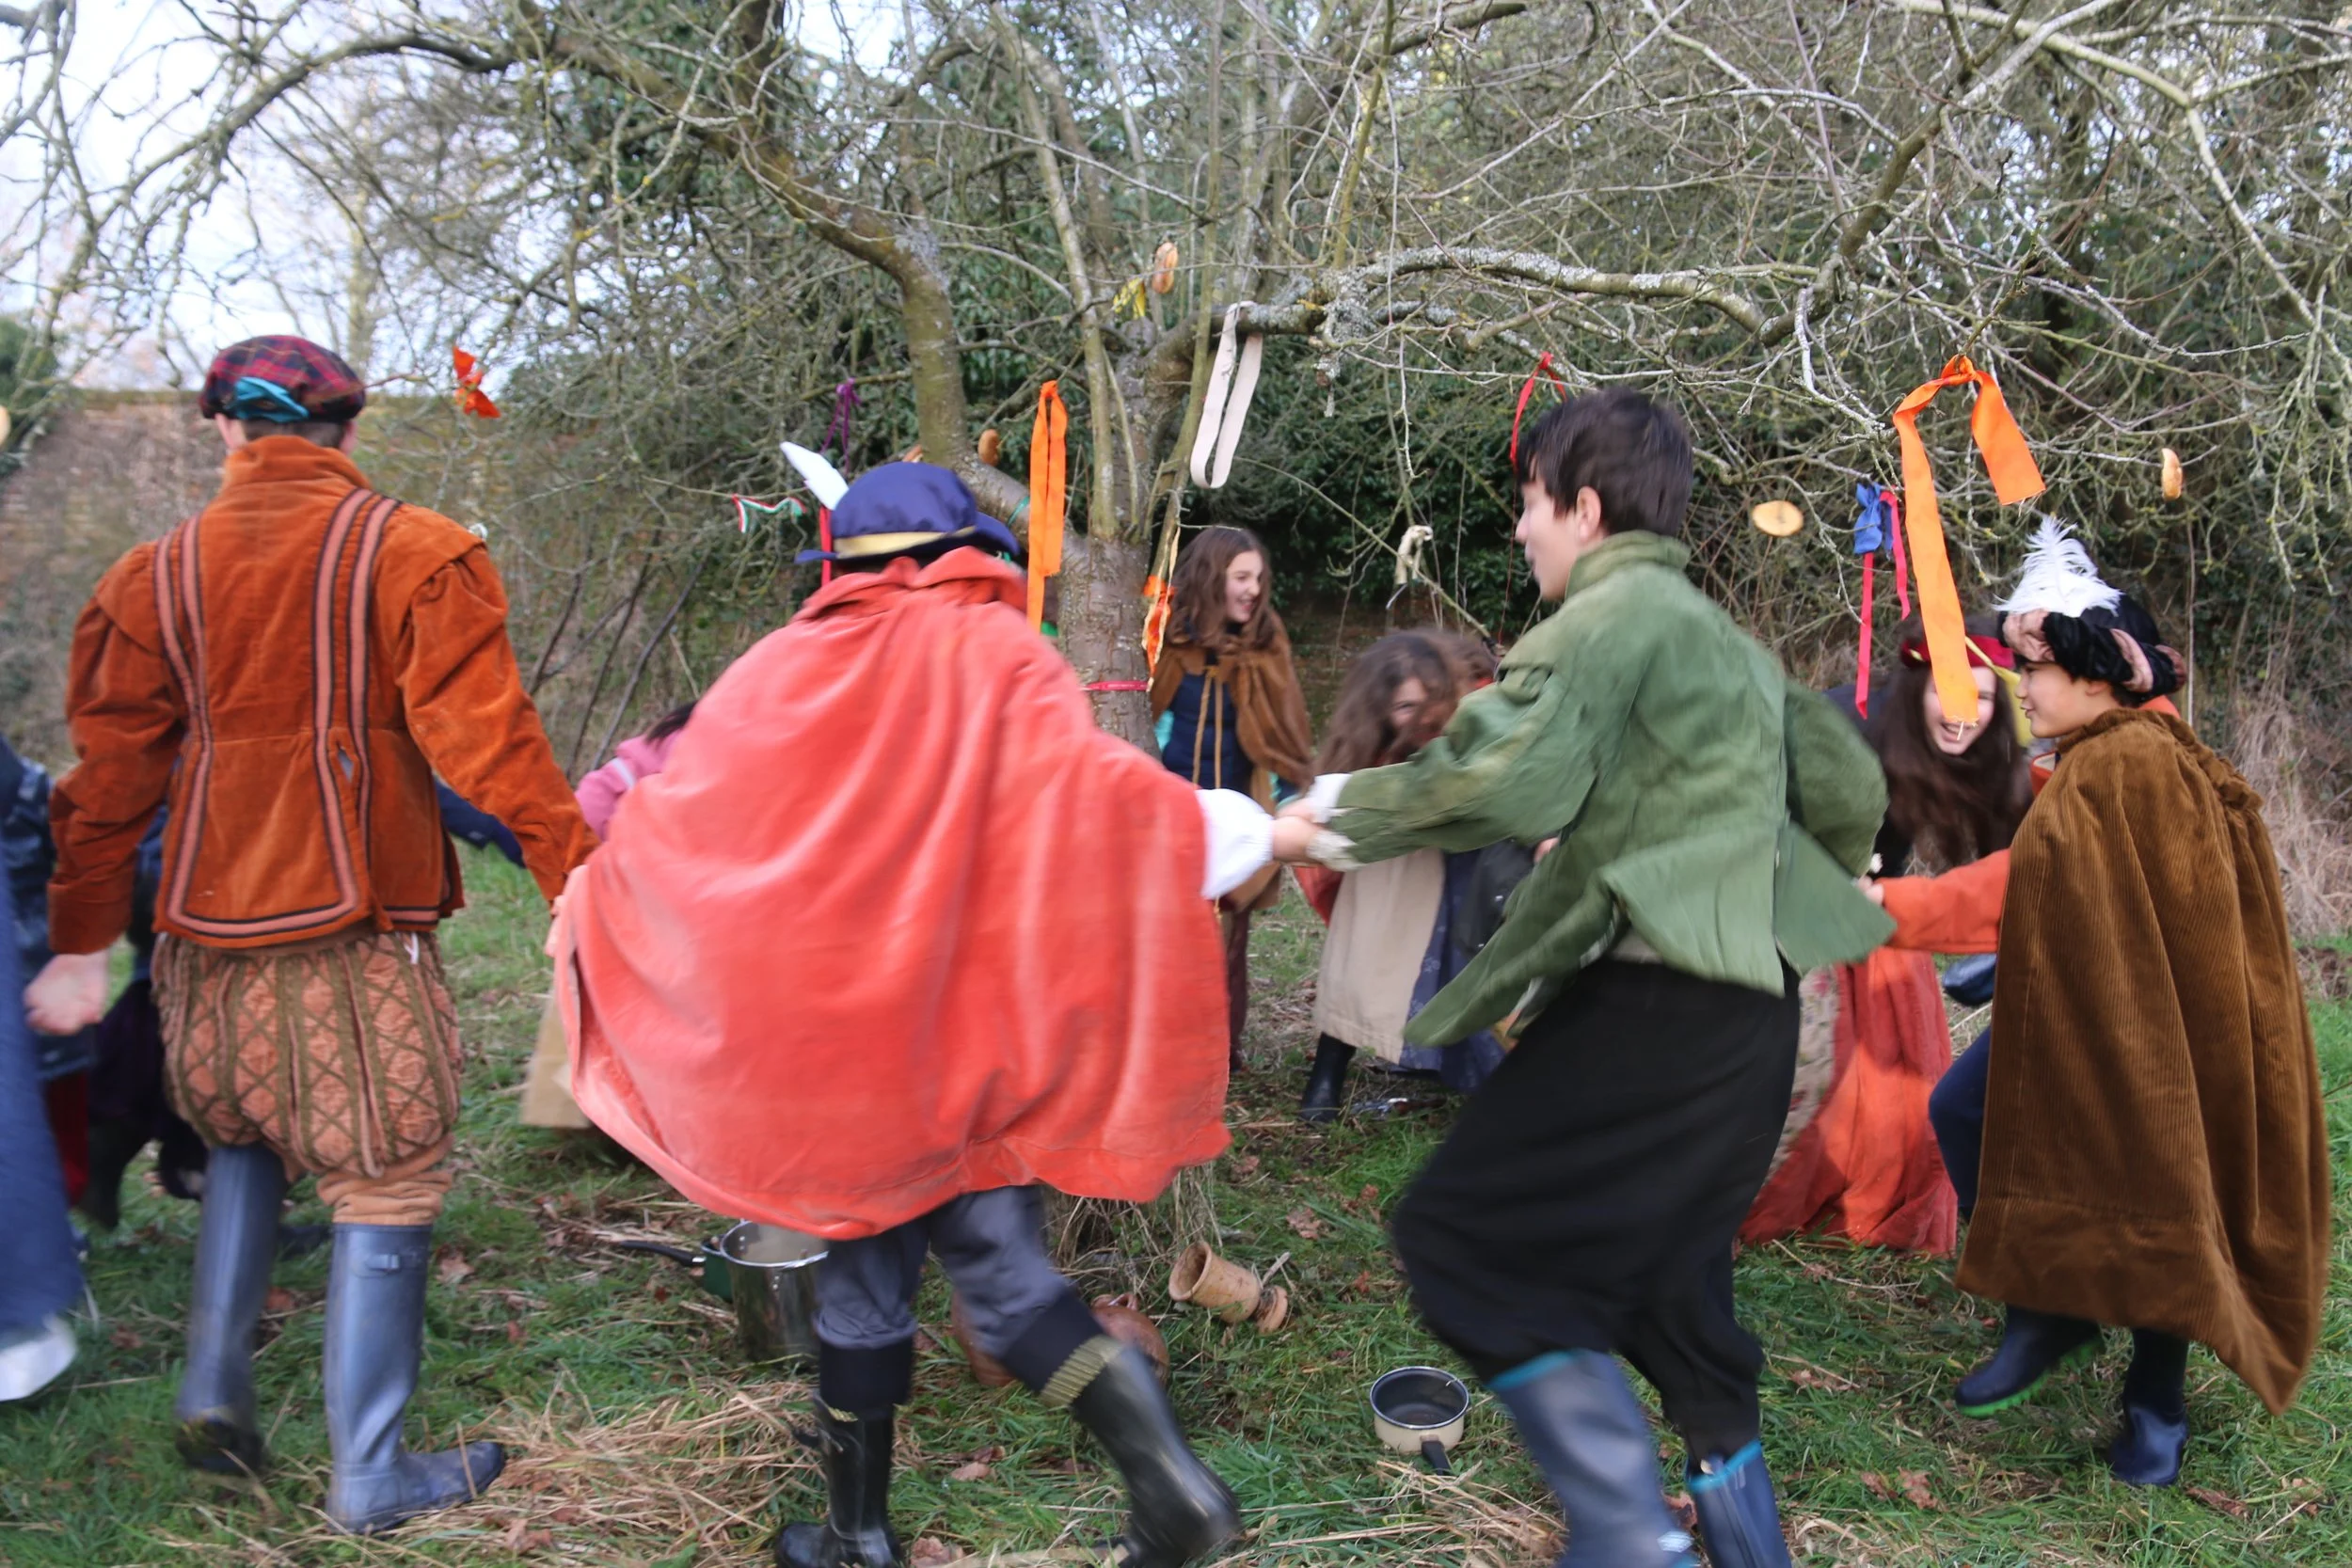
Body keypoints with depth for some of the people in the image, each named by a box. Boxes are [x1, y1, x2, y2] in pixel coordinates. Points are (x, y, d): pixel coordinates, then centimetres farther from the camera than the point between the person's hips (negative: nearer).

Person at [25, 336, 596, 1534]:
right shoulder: (412, 554, -7)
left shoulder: (158, 574, 6)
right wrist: (576, 880, -11)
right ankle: (368, 1475, 10)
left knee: (241, 1138, 28)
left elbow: (111, 770, 8)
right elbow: (486, 735, -13)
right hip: (355, 927, -4)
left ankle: (214, 1380, 20)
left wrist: (82, 938, 13)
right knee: (382, 1180, 4)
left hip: (209, 923, 5)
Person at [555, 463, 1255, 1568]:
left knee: (863, 1277, 14)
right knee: (1006, 1277, 8)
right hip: (977, 1029, 0)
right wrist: (1237, 832, -8)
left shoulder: (787, 669, 0)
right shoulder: (998, 658, -4)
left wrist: (588, 902, 25)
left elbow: (674, 815, 8)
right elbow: (1088, 788, -18)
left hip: (835, 1036, 0)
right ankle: (1167, 1477, -7)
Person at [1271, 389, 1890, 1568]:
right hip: (1745, 1011, 10)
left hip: (1654, 1005, -10)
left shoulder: (1616, 611, -7)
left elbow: (1506, 779, -22)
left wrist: (1336, 817, -11)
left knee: (1461, 1238, -7)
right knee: (1667, 1280, 20)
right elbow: (1851, 789, 26)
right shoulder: (1723, 636, 22)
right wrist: (1766, 913, 38)